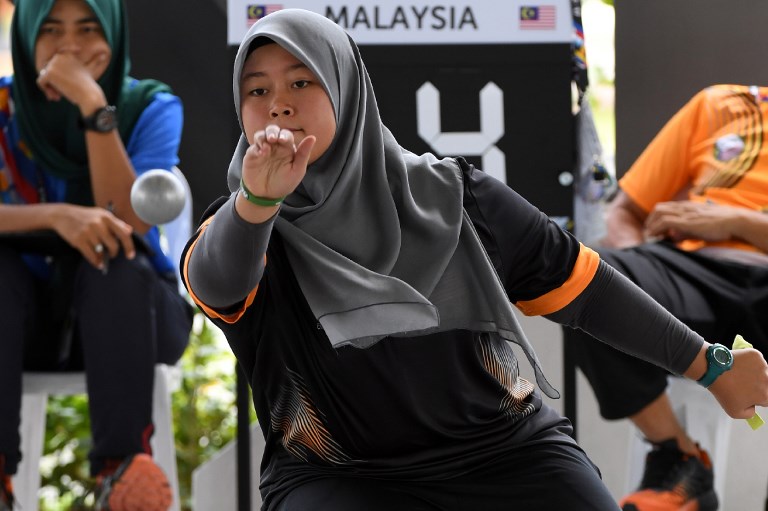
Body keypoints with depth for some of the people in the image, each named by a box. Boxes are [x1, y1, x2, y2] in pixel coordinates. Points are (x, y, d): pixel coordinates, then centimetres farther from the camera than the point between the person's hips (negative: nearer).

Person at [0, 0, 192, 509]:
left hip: (134, 313, -1)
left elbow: (130, 222, -22)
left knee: (116, 253, -33)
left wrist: (94, 108, -29)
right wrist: (56, 214, -37)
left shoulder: (151, 107, -9)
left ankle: (122, 462, -28)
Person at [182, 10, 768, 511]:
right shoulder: (243, 229, -3)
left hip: (505, 451, 2)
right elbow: (215, 279, -28)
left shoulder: (450, 196, 2)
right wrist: (257, 199, -50)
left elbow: (578, 283, 10)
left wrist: (707, 364, 15)